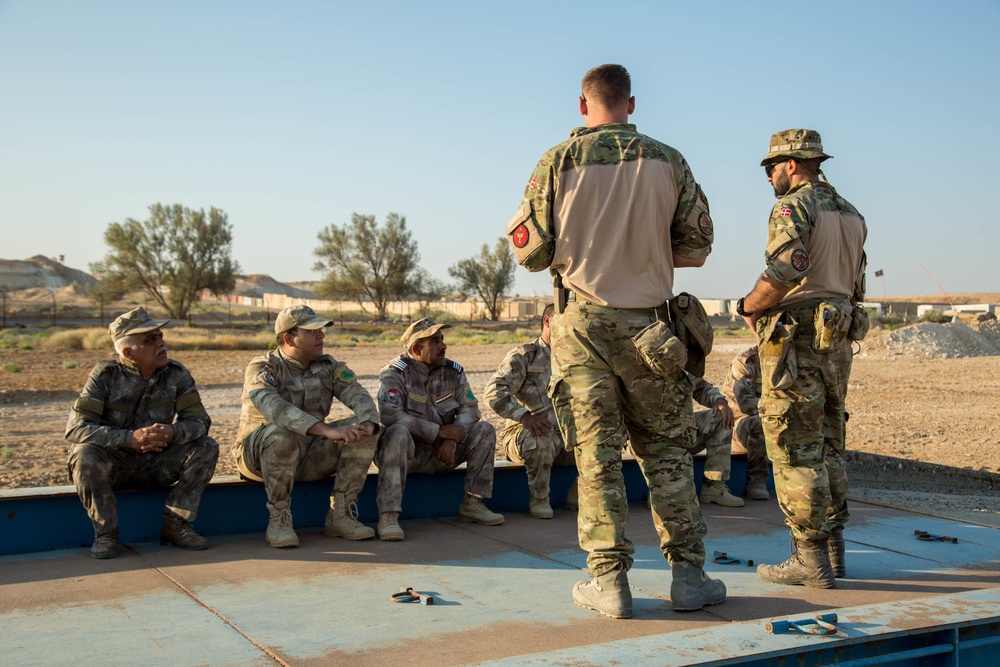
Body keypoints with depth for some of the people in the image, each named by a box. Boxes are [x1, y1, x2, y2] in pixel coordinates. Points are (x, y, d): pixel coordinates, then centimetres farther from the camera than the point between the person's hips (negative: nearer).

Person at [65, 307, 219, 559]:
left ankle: (174, 525, -10)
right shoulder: (105, 375, -15)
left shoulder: (176, 374, -7)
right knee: (85, 454, -33)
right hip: (114, 464, -3)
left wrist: (173, 432, -34)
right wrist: (130, 438, -37)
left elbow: (199, 420, -9)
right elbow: (76, 427, -23)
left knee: (206, 447, -17)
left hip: (156, 464, 3)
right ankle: (106, 533, -16)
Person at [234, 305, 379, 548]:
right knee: (281, 434, -38)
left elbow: (357, 395, -10)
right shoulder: (262, 368, -14)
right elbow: (274, 408, -34)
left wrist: (368, 423, -35)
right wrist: (326, 430, -46)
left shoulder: (328, 366, 5)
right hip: (258, 454, -5)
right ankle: (278, 521, -22)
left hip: (311, 455, 5)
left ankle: (339, 516, -10)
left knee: (361, 433, -15)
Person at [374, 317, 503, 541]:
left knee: (485, 431, -10)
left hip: (441, 452, 5)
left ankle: (472, 505, -3)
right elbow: (389, 415, -26)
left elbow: (470, 409, 0)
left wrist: (453, 439, -21)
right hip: (406, 451, -5)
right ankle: (388, 516, -37)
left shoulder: (453, 371, 5)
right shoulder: (395, 372, -12)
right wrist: (439, 431, -24)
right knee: (398, 432, -38)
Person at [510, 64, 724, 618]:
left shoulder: (557, 162, -3)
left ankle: (609, 580, 5)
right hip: (647, 320, 1)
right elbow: (696, 247, 6)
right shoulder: (668, 162, 2)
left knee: (596, 453, 4)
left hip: (582, 322, -1)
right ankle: (688, 574, 12)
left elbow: (529, 249, -1)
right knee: (667, 448, 11)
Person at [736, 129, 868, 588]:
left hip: (796, 342, -9)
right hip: (838, 341, 9)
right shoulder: (851, 213, 17)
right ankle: (832, 547, 21)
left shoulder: (793, 206, -10)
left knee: (795, 451, -4)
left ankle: (810, 558, -1)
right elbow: (855, 287, 17)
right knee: (827, 447, 15)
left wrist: (749, 306, -7)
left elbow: (785, 271, -24)